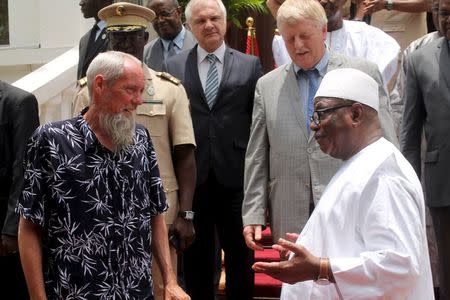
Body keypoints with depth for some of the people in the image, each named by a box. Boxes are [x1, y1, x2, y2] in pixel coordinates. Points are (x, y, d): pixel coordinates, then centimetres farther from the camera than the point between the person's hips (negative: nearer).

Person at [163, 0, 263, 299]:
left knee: (240, 255, 11)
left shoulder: (250, 65, 3)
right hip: (191, 177, 0)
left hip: (236, 176, 0)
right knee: (196, 256, 12)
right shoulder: (174, 66, 4)